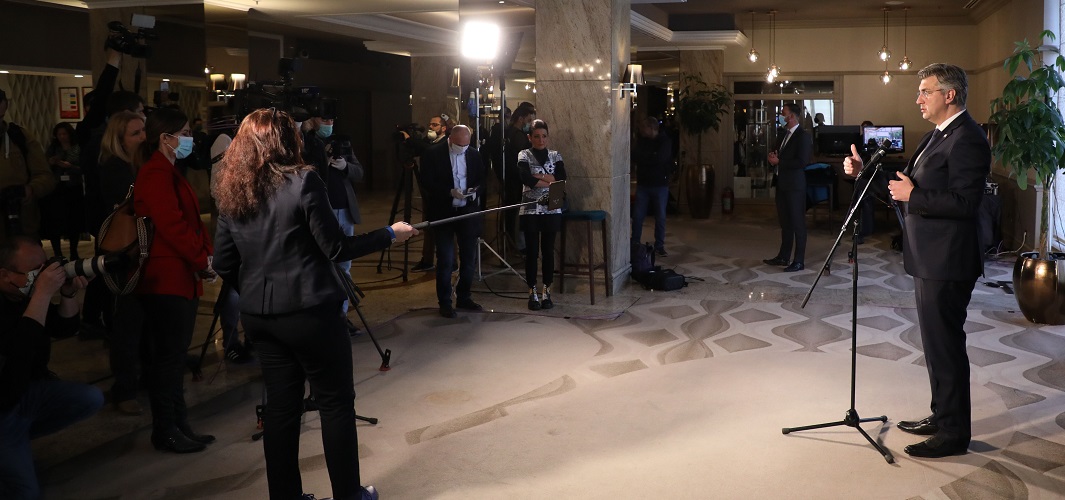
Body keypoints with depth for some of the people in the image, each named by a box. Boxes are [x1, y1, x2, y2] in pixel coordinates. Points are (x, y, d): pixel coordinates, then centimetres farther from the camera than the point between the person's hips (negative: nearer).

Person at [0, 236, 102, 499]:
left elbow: (64, 329, 7)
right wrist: (44, 293, -39)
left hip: (29, 390, 8)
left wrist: (68, 294, -12)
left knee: (91, 399, -8)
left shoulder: (27, 292, -1)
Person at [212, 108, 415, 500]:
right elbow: (335, 248, -11)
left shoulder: (230, 192, 5)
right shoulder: (303, 181, -12)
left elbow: (224, 264, 7)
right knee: (336, 403, 9)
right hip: (309, 311, -5)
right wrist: (390, 234, -1)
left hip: (258, 316, 6)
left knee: (280, 406, 13)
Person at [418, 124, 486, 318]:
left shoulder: (474, 155, 4)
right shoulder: (432, 154, -8)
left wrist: (476, 190, -12)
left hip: (468, 212, 4)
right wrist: (450, 192, -22)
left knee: (469, 258, 10)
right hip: (443, 213, -4)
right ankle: (445, 302, 11)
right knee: (445, 261, 0)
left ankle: (464, 297, 25)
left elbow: (482, 180, 11)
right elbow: (426, 182, -11)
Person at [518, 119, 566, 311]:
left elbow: (562, 178, -9)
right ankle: (532, 293, 10)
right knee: (532, 251, 2)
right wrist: (550, 181, -13)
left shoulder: (555, 155, 7)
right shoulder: (524, 155, 0)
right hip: (530, 210, -2)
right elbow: (526, 178, -17)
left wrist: (538, 176, -14)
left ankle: (546, 292, 14)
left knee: (548, 250, 5)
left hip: (551, 209, 2)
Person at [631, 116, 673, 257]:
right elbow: (634, 156, -2)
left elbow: (659, 158, -23)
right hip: (643, 184, 4)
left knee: (660, 217, 2)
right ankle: (634, 244, 11)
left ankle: (659, 246, 11)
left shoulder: (664, 141, -10)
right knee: (637, 215, 1)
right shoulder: (641, 140, 5)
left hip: (660, 185, -3)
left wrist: (641, 156, -15)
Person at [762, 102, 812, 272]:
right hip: (782, 184, 9)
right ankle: (783, 257, 23)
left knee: (798, 223, -3)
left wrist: (779, 161, -15)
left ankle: (799, 261, 0)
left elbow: (802, 162, -20)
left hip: (795, 185, -9)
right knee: (785, 222, 15)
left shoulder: (803, 136, -11)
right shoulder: (786, 135, 15)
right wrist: (774, 157, 2)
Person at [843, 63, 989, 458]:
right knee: (937, 344, 19)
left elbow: (965, 203, -25)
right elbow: (906, 183, 19)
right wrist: (865, 172, 9)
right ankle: (941, 416, 31)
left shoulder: (966, 139, -17)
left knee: (944, 345, -2)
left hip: (946, 263, -10)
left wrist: (912, 195, -20)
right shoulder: (938, 136, 15)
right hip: (929, 260, 10)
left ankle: (954, 433, 8)